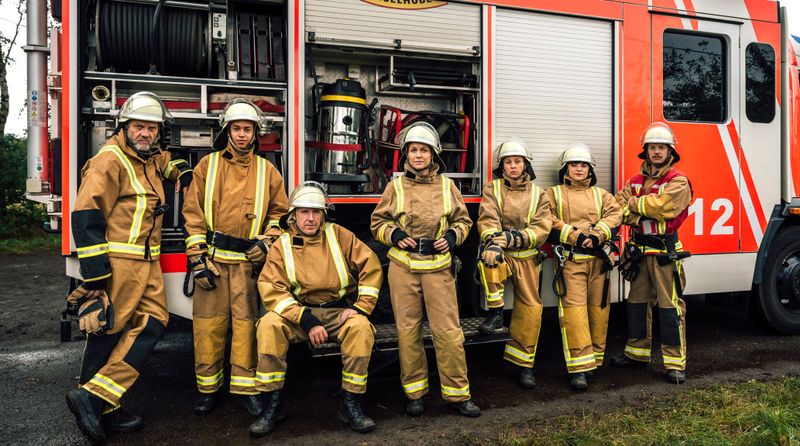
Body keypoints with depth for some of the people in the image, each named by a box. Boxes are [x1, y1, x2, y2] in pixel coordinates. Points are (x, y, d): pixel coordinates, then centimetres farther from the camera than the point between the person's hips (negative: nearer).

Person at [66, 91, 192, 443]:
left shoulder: (150, 157, 16)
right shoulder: (110, 160, -11)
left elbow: (168, 162, 44)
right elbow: (86, 216, -17)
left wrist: (183, 173, 21)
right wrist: (95, 275, -19)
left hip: (147, 261, 9)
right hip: (117, 262, -9)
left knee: (153, 323, 3)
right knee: (107, 332, -3)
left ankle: (95, 401, 7)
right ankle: (93, 400, 9)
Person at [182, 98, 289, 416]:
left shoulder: (267, 171, 9)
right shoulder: (208, 165, 6)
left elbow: (278, 211, 16)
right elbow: (193, 213, 2)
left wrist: (266, 241, -2)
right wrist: (198, 259, -5)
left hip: (248, 261, 1)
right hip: (212, 259, 0)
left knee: (246, 323, 2)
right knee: (208, 323, 3)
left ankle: (245, 387, 14)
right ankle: (208, 388, 17)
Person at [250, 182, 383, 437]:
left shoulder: (339, 235, 2)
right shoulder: (282, 246, 0)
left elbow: (371, 267, 1)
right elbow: (271, 289, -11)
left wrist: (361, 308, -7)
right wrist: (307, 320, -22)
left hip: (339, 313, 0)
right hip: (299, 314, 0)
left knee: (361, 327, -31)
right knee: (269, 324, -28)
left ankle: (350, 404, -15)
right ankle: (273, 404, -15)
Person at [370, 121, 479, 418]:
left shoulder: (447, 186, 6)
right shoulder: (396, 187, 4)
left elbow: (463, 220, 15)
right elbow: (378, 222, 11)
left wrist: (453, 236, -4)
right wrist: (394, 235, -8)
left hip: (438, 267, 0)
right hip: (403, 267, 0)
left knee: (448, 332, -2)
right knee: (408, 331, 6)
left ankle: (457, 393, 12)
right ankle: (414, 393, 21)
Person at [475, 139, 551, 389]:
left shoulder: (538, 194, 8)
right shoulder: (492, 189, 4)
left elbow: (542, 229, -4)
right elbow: (487, 220, -12)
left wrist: (513, 238, -20)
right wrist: (495, 242, -33)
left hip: (526, 258, 2)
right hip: (501, 256, -2)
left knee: (530, 308, -2)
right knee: (489, 260, -37)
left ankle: (524, 364, 11)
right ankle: (496, 312, -19)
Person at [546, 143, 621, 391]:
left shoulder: (601, 194, 20)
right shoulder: (554, 193, 11)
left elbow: (614, 215, 3)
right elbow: (550, 222, -4)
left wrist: (596, 236, -14)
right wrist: (576, 237, -14)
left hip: (599, 258, 4)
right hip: (569, 259, -3)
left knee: (599, 307, 6)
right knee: (574, 308, -12)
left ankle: (595, 358, 20)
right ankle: (579, 368, -13)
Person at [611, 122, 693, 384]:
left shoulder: (678, 181, -5)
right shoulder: (636, 180, 13)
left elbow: (660, 205, -20)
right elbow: (620, 208, 3)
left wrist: (633, 203, -7)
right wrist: (643, 217, -14)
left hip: (665, 252, -6)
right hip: (639, 251, 6)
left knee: (670, 305, -5)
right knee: (637, 301, 14)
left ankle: (675, 362, 2)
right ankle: (637, 352, 28)